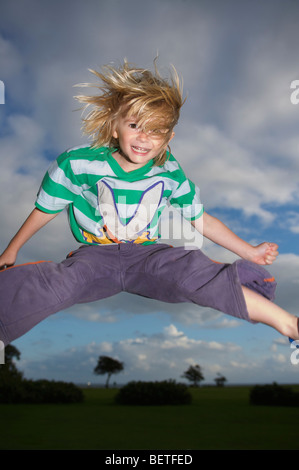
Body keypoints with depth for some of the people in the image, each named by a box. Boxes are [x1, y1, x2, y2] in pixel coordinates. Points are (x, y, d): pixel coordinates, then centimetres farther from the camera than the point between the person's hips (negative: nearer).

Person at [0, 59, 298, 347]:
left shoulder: (170, 174, -1)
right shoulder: (77, 164, -6)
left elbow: (201, 219, 9)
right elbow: (45, 209, 7)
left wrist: (249, 252, 8)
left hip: (148, 253, 1)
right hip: (95, 254, 0)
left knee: (193, 273, -29)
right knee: (56, 285, -34)